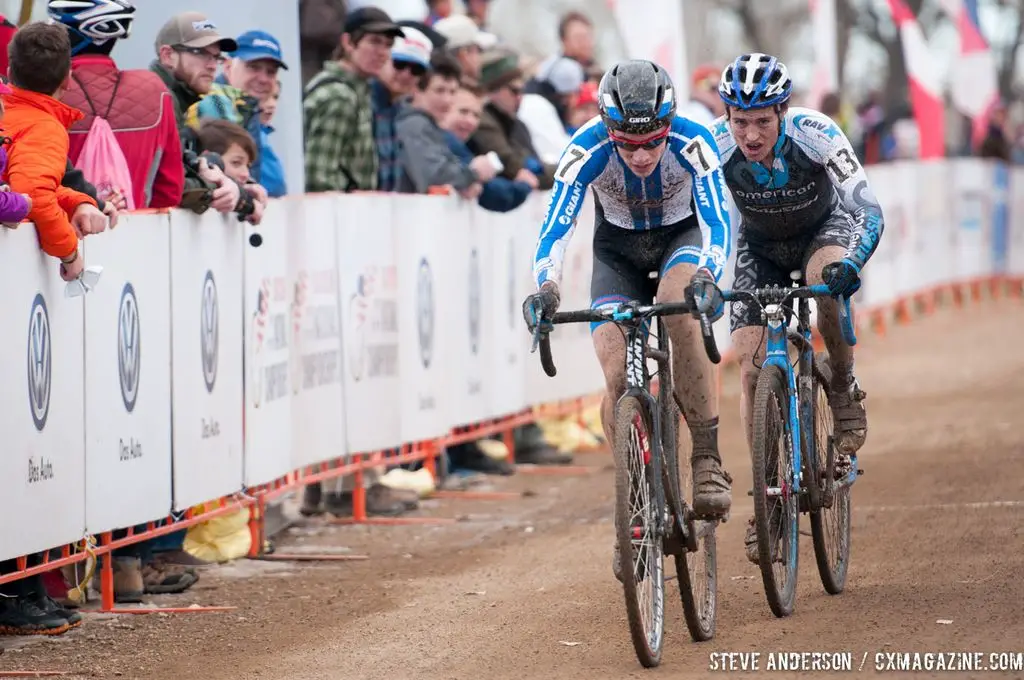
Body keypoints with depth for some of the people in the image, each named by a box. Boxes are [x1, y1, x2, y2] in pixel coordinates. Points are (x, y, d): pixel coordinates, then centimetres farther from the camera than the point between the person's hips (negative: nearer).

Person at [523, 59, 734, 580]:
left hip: (681, 238, -1)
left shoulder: (692, 143, -31)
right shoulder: (587, 149, -29)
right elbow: (556, 224, -34)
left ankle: (707, 460, -28)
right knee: (618, 380, -16)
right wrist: (545, 286, -52)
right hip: (618, 249, 1)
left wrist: (707, 275, -56)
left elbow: (717, 222, -36)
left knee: (678, 307, -36)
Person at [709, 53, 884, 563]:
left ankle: (843, 389, -10)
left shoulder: (816, 135, -33)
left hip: (825, 228, -2)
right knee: (752, 367, -11)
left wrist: (849, 265, -49)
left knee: (827, 283, -37)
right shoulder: (716, 147, -29)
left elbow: (869, 212, -32)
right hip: (760, 245, 2)